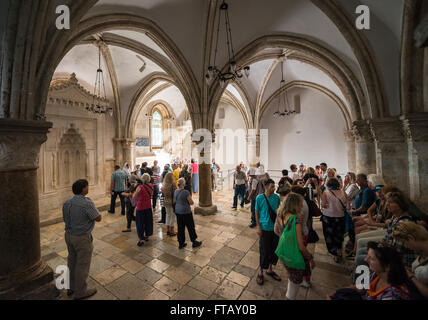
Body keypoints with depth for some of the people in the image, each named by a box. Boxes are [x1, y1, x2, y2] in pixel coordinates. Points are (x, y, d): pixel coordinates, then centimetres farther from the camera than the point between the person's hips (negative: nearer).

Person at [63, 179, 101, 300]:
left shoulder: (67, 203, -2)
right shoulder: (87, 203, -27)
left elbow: (65, 219, 9)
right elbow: (98, 218, -17)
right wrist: (92, 207, -5)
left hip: (69, 235, 8)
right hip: (82, 238, -8)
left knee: (72, 262, 24)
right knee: (82, 265, 10)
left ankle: (71, 287, 42)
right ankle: (80, 292, 27)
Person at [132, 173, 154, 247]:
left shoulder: (140, 187, -22)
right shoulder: (151, 186, -8)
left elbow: (134, 197, -18)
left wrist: (135, 190, -2)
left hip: (140, 208, -5)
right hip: (148, 207, 5)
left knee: (140, 223, 8)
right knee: (148, 222, 18)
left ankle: (141, 239, 12)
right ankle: (147, 236, 34)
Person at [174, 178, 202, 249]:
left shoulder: (175, 191, 0)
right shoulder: (186, 192, -22)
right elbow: (191, 203, -15)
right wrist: (190, 198, 4)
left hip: (178, 212, 7)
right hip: (186, 212, -7)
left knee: (180, 227, 16)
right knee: (190, 227, 9)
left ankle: (181, 243, 26)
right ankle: (194, 242, 23)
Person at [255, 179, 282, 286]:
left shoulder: (276, 197, -4)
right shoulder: (260, 198, -14)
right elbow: (257, 213, -5)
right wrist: (258, 227, -8)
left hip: (276, 228, 4)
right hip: (265, 228, -4)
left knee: (275, 249, 16)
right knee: (265, 251, 5)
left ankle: (269, 269, 39)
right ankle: (261, 272, 28)